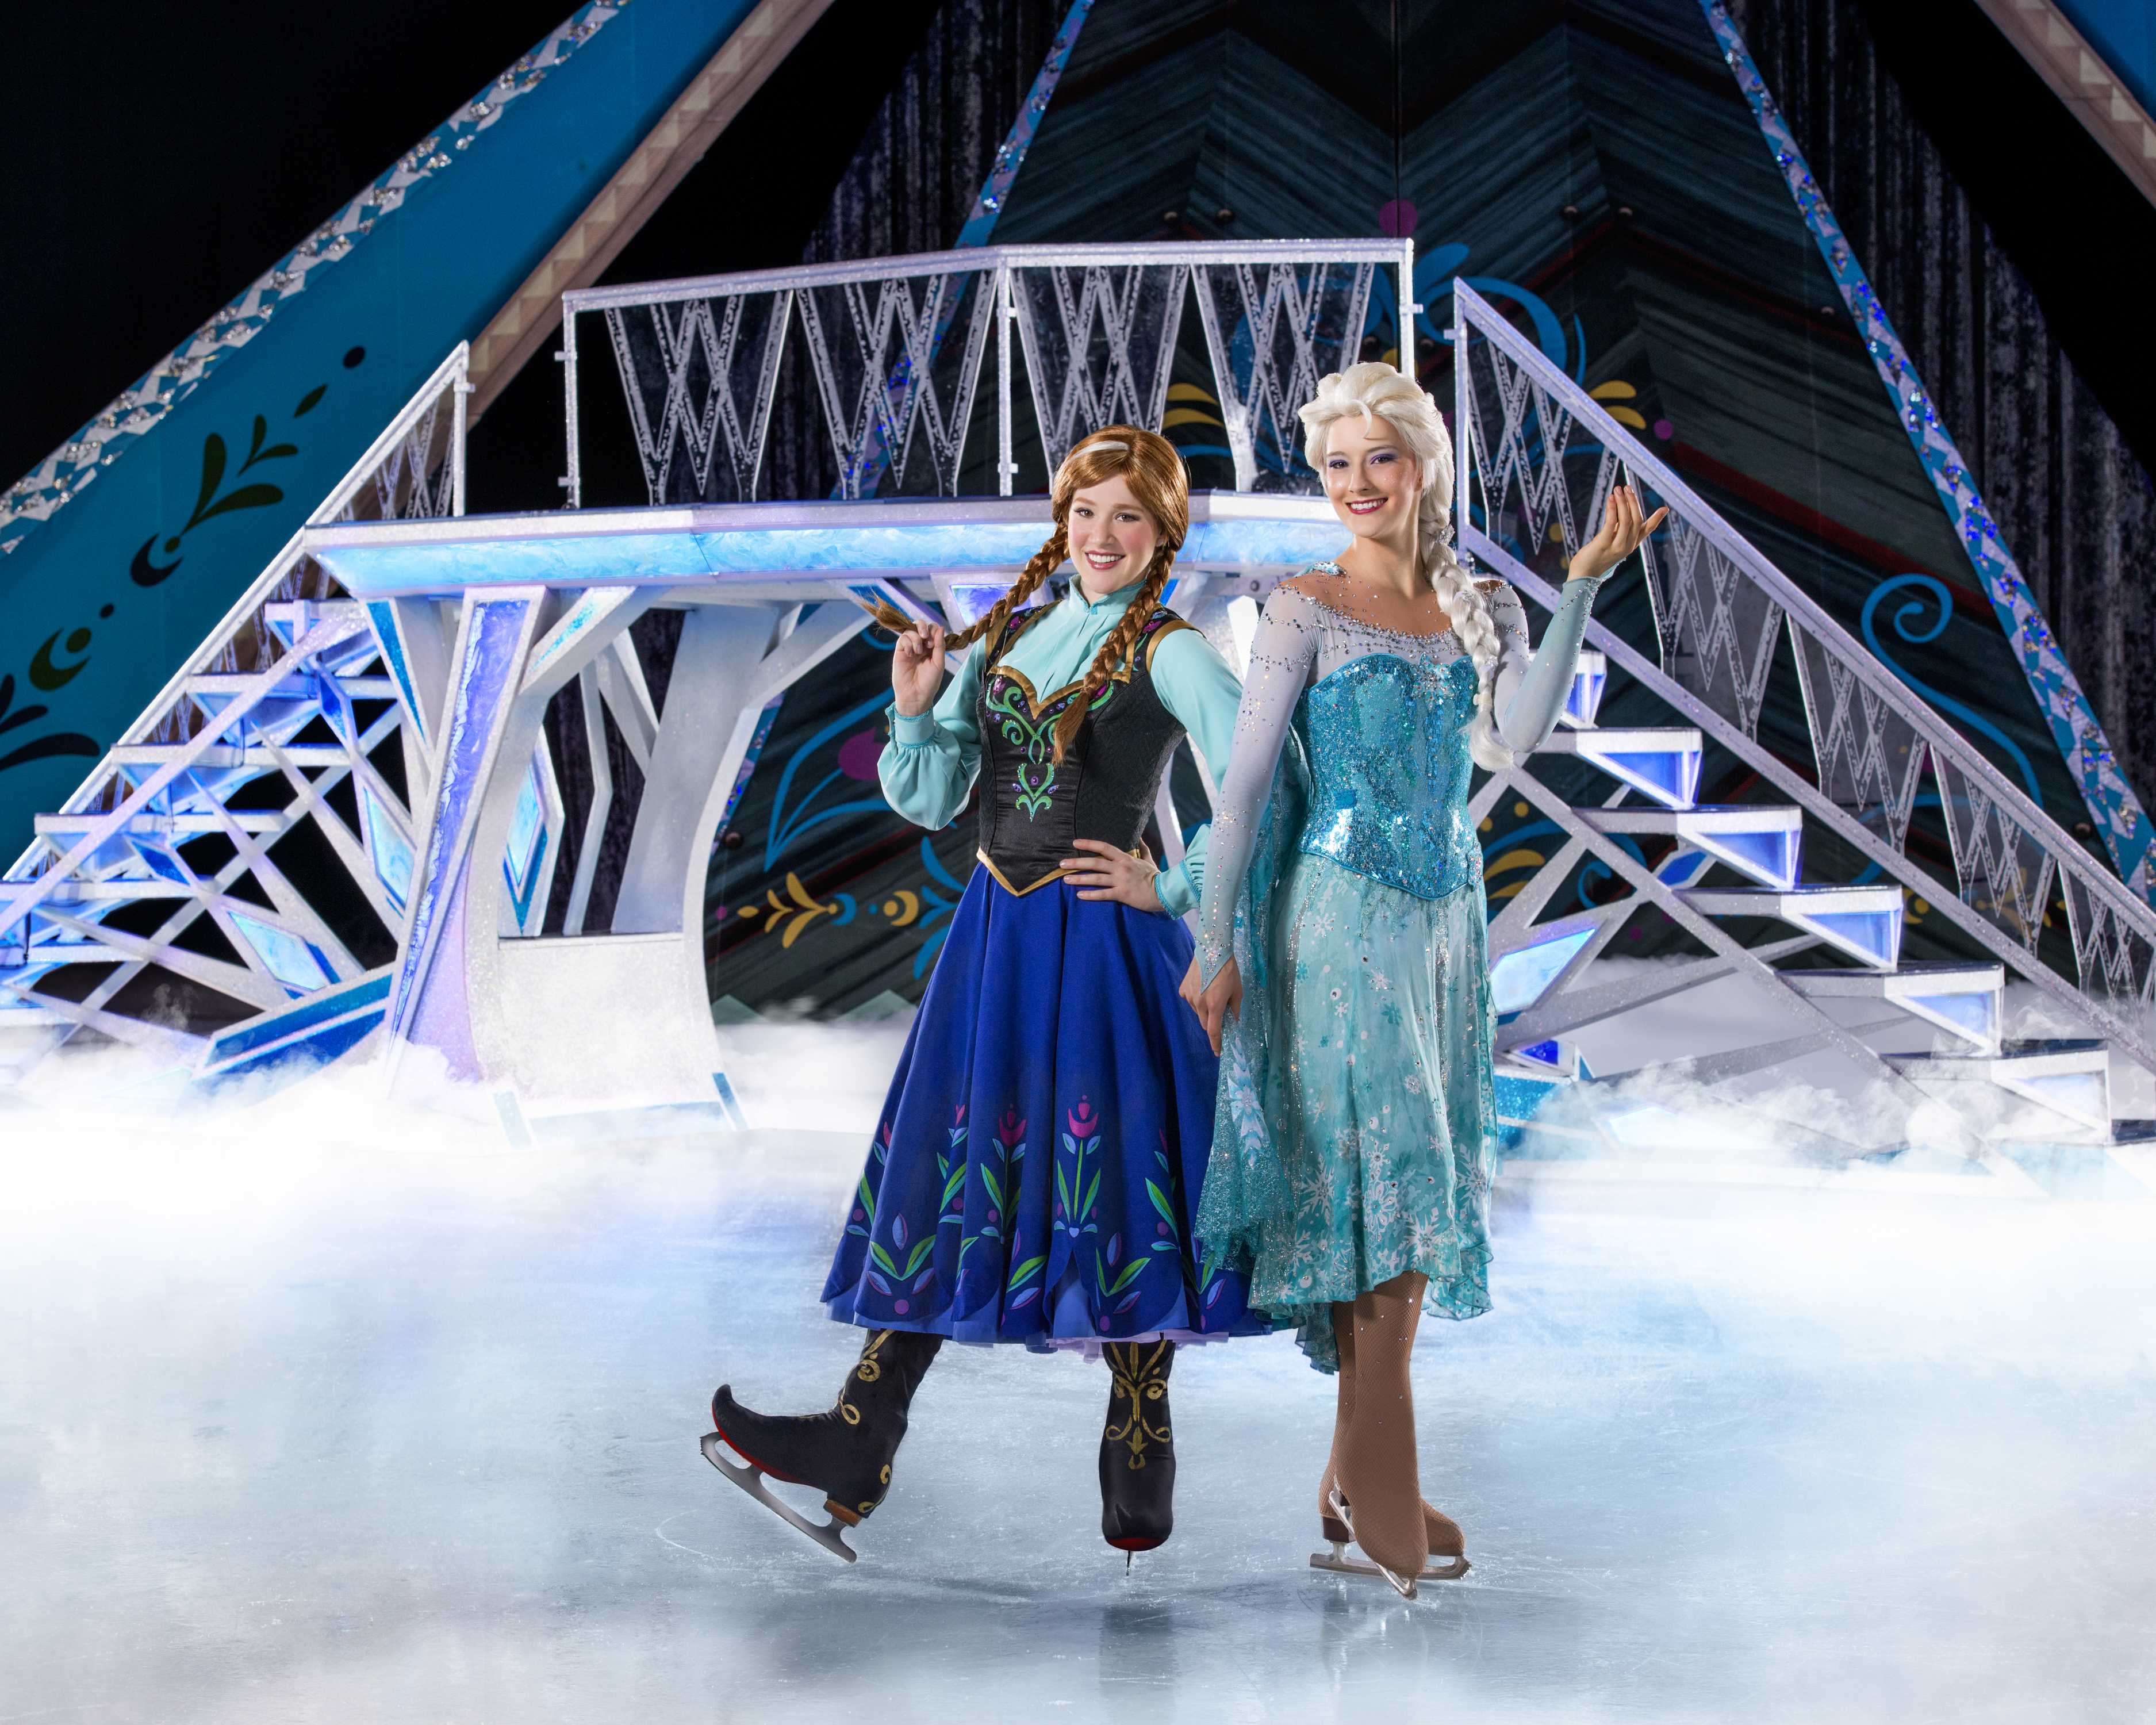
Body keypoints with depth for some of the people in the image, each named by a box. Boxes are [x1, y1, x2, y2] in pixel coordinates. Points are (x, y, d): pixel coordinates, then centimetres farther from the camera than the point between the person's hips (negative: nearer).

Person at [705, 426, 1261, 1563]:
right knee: (949, 1161, 5)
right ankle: (859, 1441, 5)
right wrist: (917, 710, -5)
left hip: (1103, 943, -6)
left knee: (1109, 1175, -2)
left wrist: (1171, 891, -10)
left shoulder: (1170, 655, -5)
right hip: (996, 932, 6)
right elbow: (929, 800, 11)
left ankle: (1138, 1463, 10)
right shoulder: (1003, 637, 12)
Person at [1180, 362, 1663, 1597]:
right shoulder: (1310, 611, -4)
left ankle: (1360, 1475, 19)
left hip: (1446, 916, 6)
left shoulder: (1483, 609, 9)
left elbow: (1511, 740, -9)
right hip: (1345, 916, -6)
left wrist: (1582, 586, -14)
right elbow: (1246, 780, -6)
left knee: (1417, 1184, 9)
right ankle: (1380, 1493, -2)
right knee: (1389, 1180, -9)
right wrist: (1216, 944, -8)